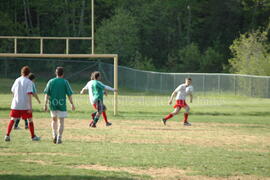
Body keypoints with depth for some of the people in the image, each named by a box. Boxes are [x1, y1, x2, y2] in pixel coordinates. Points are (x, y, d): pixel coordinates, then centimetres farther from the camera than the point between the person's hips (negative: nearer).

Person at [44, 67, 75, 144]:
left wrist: (45, 104, 2)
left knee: (54, 120, 21)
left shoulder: (51, 81, 3)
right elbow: (69, 94, -4)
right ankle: (59, 138, -1)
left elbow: (47, 94, 0)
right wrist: (72, 104, 4)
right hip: (62, 105, -2)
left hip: (53, 104, 3)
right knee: (61, 122, 5)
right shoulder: (65, 82, -3)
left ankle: (54, 135, 5)